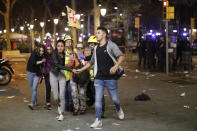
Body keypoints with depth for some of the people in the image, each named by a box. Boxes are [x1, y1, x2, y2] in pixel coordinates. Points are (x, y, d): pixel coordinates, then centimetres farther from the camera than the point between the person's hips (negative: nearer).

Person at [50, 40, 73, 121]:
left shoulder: (65, 54, -3)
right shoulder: (54, 53, -15)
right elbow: (57, 65, -28)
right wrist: (70, 69, -33)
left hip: (62, 75, 2)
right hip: (53, 75, -2)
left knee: (62, 95, -10)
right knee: (56, 97, 0)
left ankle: (61, 114, 2)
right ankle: (59, 106, 33)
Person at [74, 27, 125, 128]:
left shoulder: (111, 45, -4)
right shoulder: (96, 48, 14)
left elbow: (121, 56, -14)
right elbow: (92, 62, 25)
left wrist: (116, 66, -30)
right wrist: (81, 70, 21)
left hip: (110, 78, -4)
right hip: (98, 78, 4)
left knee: (114, 98, 5)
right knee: (98, 99, -3)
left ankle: (119, 109, 38)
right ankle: (98, 121, 4)